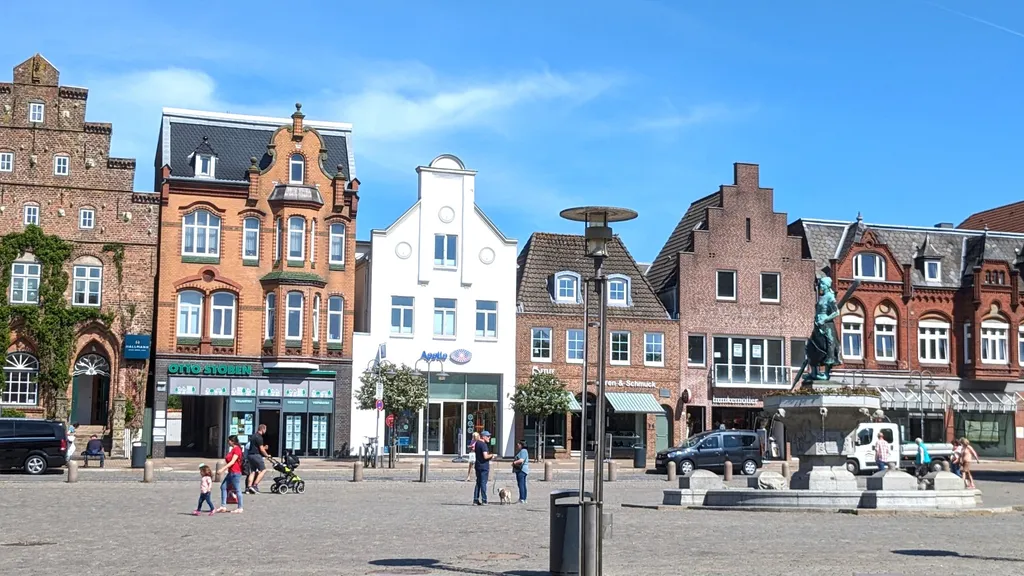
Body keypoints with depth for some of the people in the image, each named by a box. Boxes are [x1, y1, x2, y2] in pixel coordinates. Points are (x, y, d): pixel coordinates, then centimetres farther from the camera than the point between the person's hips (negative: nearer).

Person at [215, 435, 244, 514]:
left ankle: (240, 508, 2)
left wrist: (223, 469, -23)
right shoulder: (232, 449, 18)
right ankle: (223, 506, 10)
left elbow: (232, 461, -21)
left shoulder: (237, 449, -14)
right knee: (223, 487, 8)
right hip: (231, 472, 11)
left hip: (235, 472, -11)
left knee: (237, 490, -4)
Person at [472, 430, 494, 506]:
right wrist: (491, 455, -8)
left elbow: (473, 449, 30)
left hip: (478, 465, 8)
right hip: (484, 466, -8)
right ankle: (484, 500, -3)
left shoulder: (477, 443, 10)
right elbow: (485, 456, -24)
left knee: (478, 483, 12)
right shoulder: (484, 445, -17)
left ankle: (475, 500, 12)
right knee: (483, 483, -4)